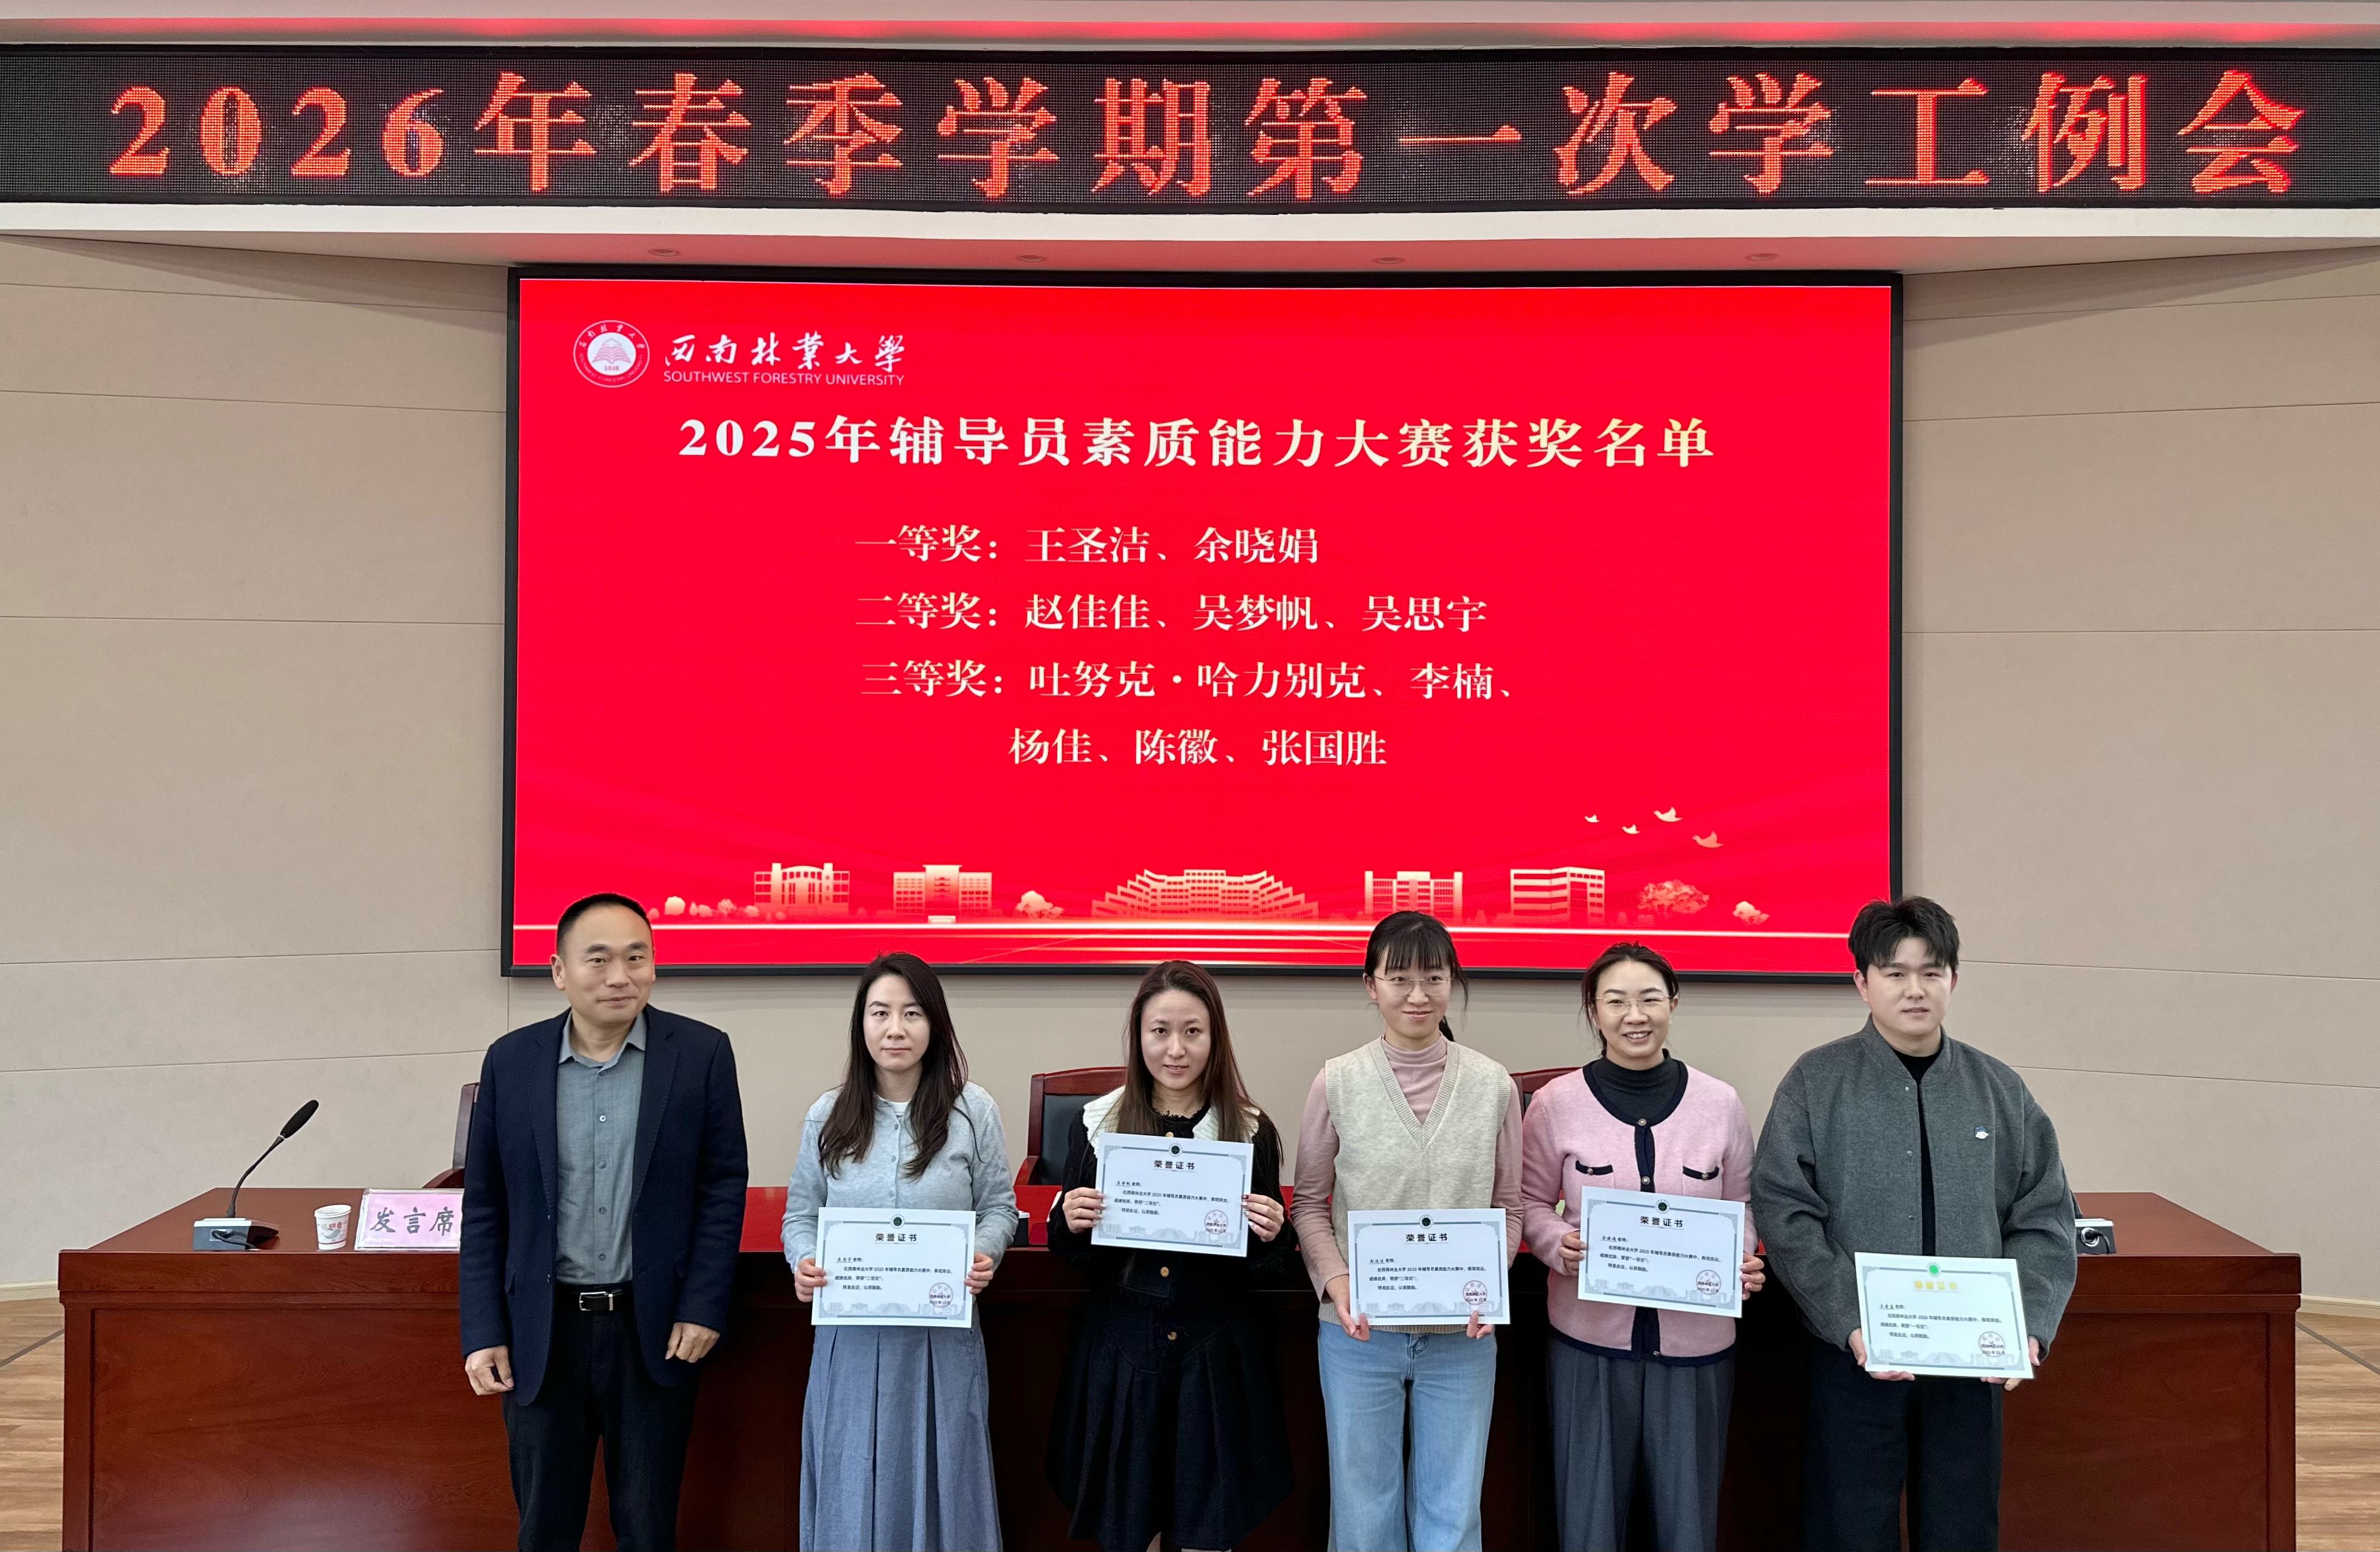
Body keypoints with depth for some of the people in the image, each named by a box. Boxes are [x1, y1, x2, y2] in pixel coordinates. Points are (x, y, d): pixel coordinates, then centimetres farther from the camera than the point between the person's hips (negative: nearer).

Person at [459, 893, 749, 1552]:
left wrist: (703, 1309, -7)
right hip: (542, 1333, 1)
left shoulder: (701, 1053, -6)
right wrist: (483, 1333, -1)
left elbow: (723, 1188, -1)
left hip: (655, 1332, -1)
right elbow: (484, 1209, 3)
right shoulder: (511, 1062, -1)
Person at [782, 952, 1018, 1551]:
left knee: (936, 1477, 8)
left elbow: (999, 1207, 3)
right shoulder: (828, 1115, 3)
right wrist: (804, 1264, -12)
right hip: (851, 1334, 1)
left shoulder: (973, 1110, -3)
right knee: (855, 1486, 9)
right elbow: (801, 1214, 8)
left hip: (942, 1335, -1)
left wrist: (984, 1256, -17)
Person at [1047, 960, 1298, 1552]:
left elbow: (1269, 1271, 4)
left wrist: (1272, 1236, -17)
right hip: (1120, 1355, 1)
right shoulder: (1097, 1125, 0)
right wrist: (1070, 1224, -14)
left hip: (1215, 1361, 0)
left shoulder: (1252, 1131, -2)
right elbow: (1069, 1253, 6)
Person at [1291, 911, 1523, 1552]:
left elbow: (1508, 1207, 6)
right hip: (1359, 1333, 0)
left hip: (1461, 1337, 1)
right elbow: (1309, 1204, 3)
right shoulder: (1338, 1082, -5)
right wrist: (1336, 1280, -13)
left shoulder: (1493, 1085, -2)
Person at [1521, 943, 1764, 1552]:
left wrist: (1744, 1262, -9)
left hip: (1695, 1342, 1)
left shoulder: (1720, 1104, -1)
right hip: (1590, 1340, -1)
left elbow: (1741, 1208, 10)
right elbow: (1532, 1203, 6)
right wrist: (1558, 1245, -14)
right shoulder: (1556, 1102, -4)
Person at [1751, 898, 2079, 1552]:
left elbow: (2045, 1221, 7)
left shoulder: (2002, 1091, 7)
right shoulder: (1815, 1083, -2)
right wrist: (1850, 1323, -19)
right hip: (1854, 1359, -2)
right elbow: (1785, 1215, -8)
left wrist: (2029, 1326, -8)